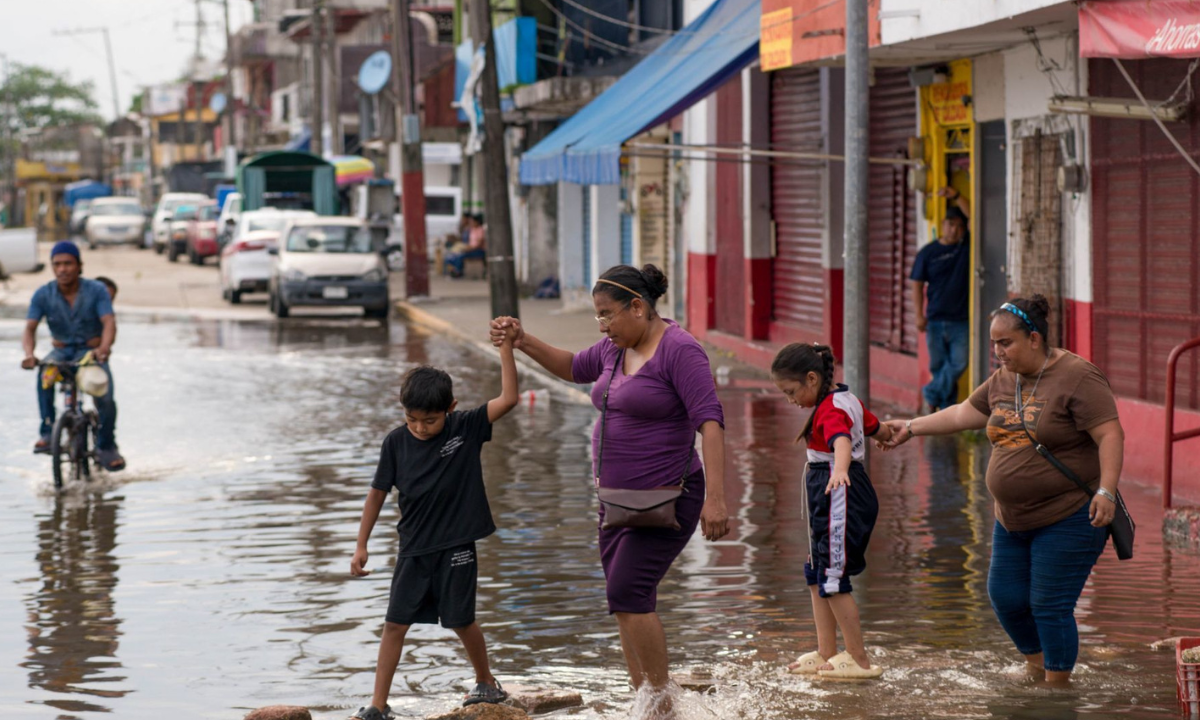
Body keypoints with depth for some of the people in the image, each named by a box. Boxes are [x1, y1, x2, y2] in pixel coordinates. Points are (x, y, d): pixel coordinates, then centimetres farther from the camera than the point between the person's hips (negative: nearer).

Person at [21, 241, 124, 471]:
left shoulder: (97, 290, -13)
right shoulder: (43, 295, -8)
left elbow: (109, 322, -25)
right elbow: (30, 328, -16)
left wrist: (104, 348, -47)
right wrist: (29, 353, -39)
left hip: (91, 351, -1)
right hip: (62, 351, 1)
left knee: (105, 398, -26)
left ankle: (106, 447, -2)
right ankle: (47, 432, -27)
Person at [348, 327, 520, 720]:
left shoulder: (466, 428, -8)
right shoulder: (396, 442, -5)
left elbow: (508, 398, -17)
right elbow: (377, 493, 3)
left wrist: (506, 348, -23)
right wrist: (361, 545, 5)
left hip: (456, 547, -2)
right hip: (414, 549, 2)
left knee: (461, 621, 8)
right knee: (395, 624, 1)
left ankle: (487, 682, 32)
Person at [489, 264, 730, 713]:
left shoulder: (680, 351, -17)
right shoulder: (618, 349, 9)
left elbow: (711, 422, -24)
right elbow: (574, 368, 29)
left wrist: (716, 498, -32)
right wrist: (522, 341, 16)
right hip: (619, 499, 9)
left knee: (627, 592, -19)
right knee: (630, 606, 8)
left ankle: (661, 705, -10)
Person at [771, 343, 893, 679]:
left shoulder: (830, 410, -20)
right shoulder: (847, 400, 11)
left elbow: (842, 441, -41)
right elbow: (876, 429, 27)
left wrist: (840, 469, -62)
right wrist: (891, 434, 51)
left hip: (841, 499, -11)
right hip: (831, 500, 11)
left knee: (832, 580, -8)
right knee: (816, 577, 14)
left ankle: (860, 660, -2)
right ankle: (826, 654, 20)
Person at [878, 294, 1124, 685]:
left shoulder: (1078, 378, -14)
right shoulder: (1004, 380, 9)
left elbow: (1110, 435, -19)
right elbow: (964, 413, 23)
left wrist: (1106, 491, -28)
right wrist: (911, 427, 24)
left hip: (1068, 518, -8)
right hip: (1013, 520, 8)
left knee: (1050, 607, -6)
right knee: (1005, 596, 10)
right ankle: (1038, 671, 32)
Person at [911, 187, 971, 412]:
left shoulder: (967, 247, 4)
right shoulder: (928, 253, 2)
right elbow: (918, 284, 3)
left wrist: (956, 196, -11)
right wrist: (919, 315, -3)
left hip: (961, 320, 0)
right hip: (935, 320, 0)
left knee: (958, 364, -8)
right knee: (938, 366, 6)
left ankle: (931, 394, 9)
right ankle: (947, 407, 17)